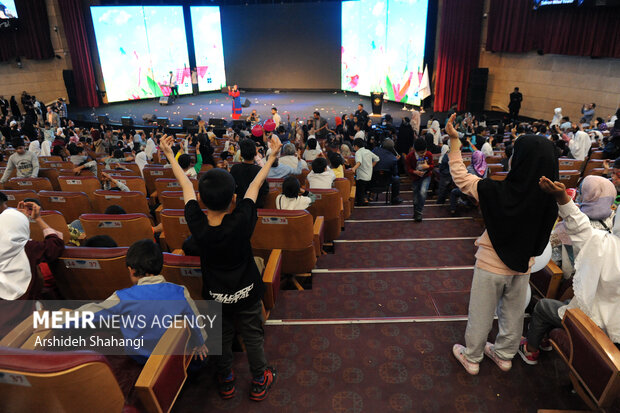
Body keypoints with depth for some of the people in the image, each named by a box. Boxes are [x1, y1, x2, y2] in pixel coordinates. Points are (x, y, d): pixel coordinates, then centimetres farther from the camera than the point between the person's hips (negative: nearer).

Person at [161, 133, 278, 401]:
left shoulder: (196, 224, -24)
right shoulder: (241, 221, -31)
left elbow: (186, 186, -11)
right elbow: (255, 186, -17)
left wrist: (169, 155, 6)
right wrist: (272, 157, -1)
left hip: (215, 295, 2)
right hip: (246, 293, -2)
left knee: (221, 338, 23)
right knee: (253, 337, 19)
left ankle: (226, 382, 44)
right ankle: (259, 383, 38)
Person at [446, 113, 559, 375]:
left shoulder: (498, 193, -26)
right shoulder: (549, 199, -15)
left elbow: (460, 176, -14)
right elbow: (542, 238, 0)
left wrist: (454, 140, -9)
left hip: (491, 265, -4)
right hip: (522, 265, 4)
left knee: (481, 314, 15)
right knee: (513, 314, 23)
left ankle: (472, 358, 32)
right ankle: (504, 354, 43)